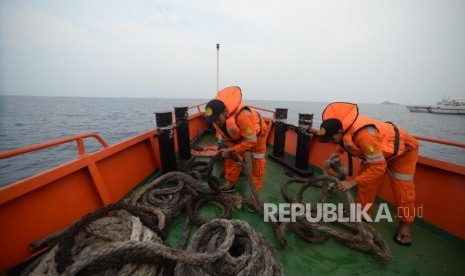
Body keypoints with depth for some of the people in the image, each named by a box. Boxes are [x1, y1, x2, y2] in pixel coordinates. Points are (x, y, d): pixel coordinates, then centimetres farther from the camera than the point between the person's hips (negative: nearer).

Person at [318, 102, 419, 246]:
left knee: (403, 190, -2)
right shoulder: (341, 125, -21)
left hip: (403, 150, -7)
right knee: (366, 183, 3)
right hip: (377, 150, 7)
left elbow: (378, 167, -39)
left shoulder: (364, 134, -45)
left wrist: (352, 182, -39)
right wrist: (336, 153, -10)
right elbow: (344, 142, 4)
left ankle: (404, 225, 19)